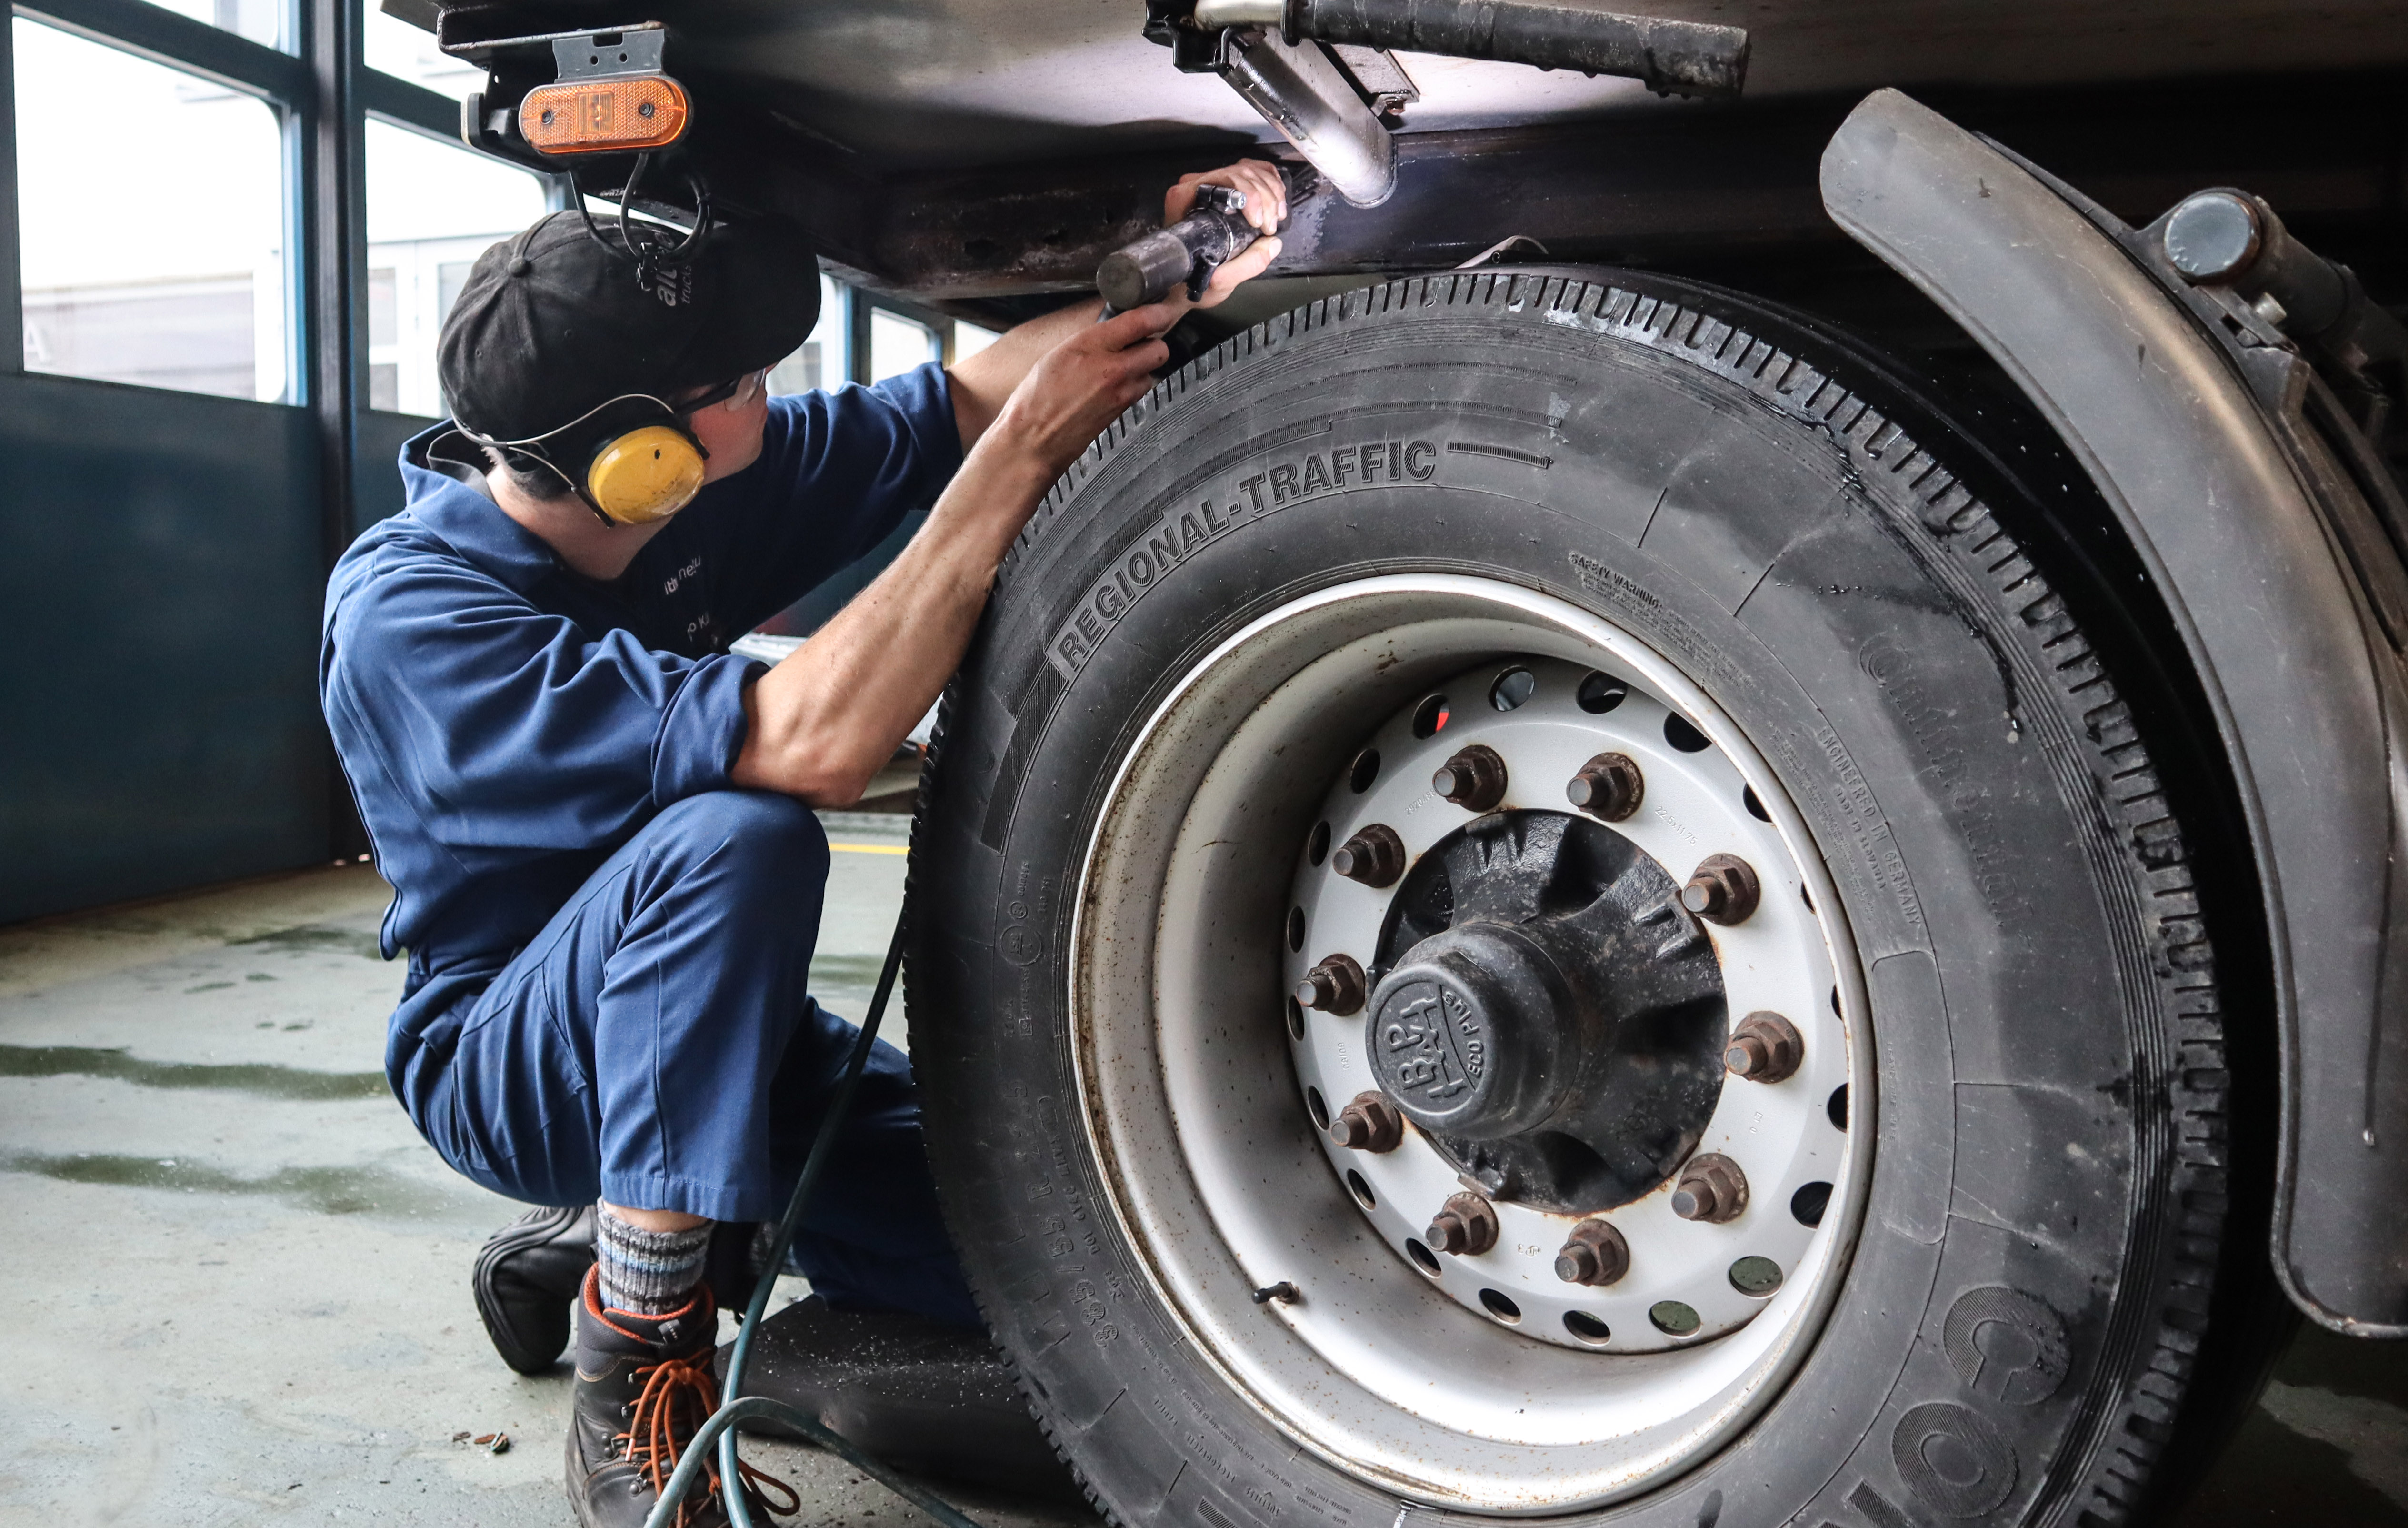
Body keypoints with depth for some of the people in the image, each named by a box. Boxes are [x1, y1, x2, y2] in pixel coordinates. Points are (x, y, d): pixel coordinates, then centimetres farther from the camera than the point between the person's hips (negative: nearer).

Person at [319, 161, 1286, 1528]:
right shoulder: (408, 616, -27)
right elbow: (813, 743, -40)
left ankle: (610, 1227, 13)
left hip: (709, 1026, 7)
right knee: (735, 836, -37)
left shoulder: (698, 484, -8)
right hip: (504, 1063, -6)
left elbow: (953, 402, -1)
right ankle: (637, 1398, -23)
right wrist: (1021, 455, -35)